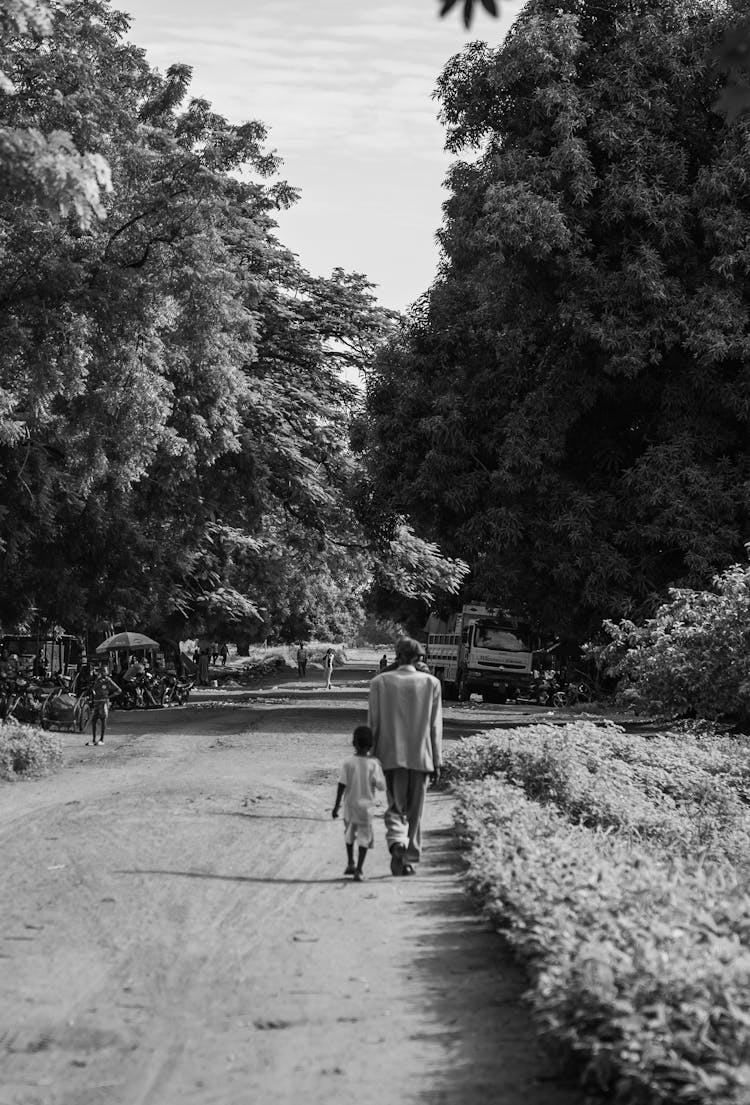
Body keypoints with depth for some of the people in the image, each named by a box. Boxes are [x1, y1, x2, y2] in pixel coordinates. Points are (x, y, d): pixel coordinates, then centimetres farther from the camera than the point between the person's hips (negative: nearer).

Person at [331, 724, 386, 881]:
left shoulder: (348, 763, -9)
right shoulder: (374, 764, -10)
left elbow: (342, 785, -9)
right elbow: (382, 786, -9)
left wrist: (337, 805, -3)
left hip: (350, 804, 2)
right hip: (366, 805, -2)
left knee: (349, 834, 23)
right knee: (364, 837, 3)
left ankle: (350, 864, 29)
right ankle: (359, 870, -5)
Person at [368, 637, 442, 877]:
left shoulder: (380, 682, -3)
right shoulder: (431, 683, -2)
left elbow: (373, 724, -1)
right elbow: (435, 727, 0)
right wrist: (437, 762, 5)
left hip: (391, 755, 0)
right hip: (421, 757, 0)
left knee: (395, 807, 8)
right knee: (415, 810, 11)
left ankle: (397, 842, -19)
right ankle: (410, 860, 13)